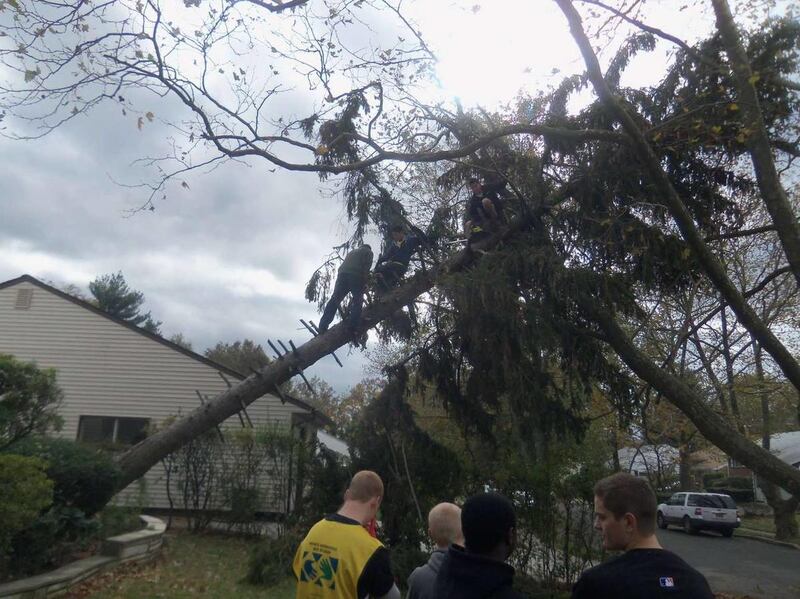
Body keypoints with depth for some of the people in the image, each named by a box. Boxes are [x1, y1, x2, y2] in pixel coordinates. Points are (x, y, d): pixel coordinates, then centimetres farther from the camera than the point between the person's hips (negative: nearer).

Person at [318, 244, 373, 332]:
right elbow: (367, 266, 0)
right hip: (356, 275, -5)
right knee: (357, 301, 0)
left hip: (342, 273, 5)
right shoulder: (368, 252, 20)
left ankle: (323, 326, -10)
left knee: (335, 299, -1)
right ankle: (352, 326, -15)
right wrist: (365, 282, -4)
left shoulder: (351, 252, 38)